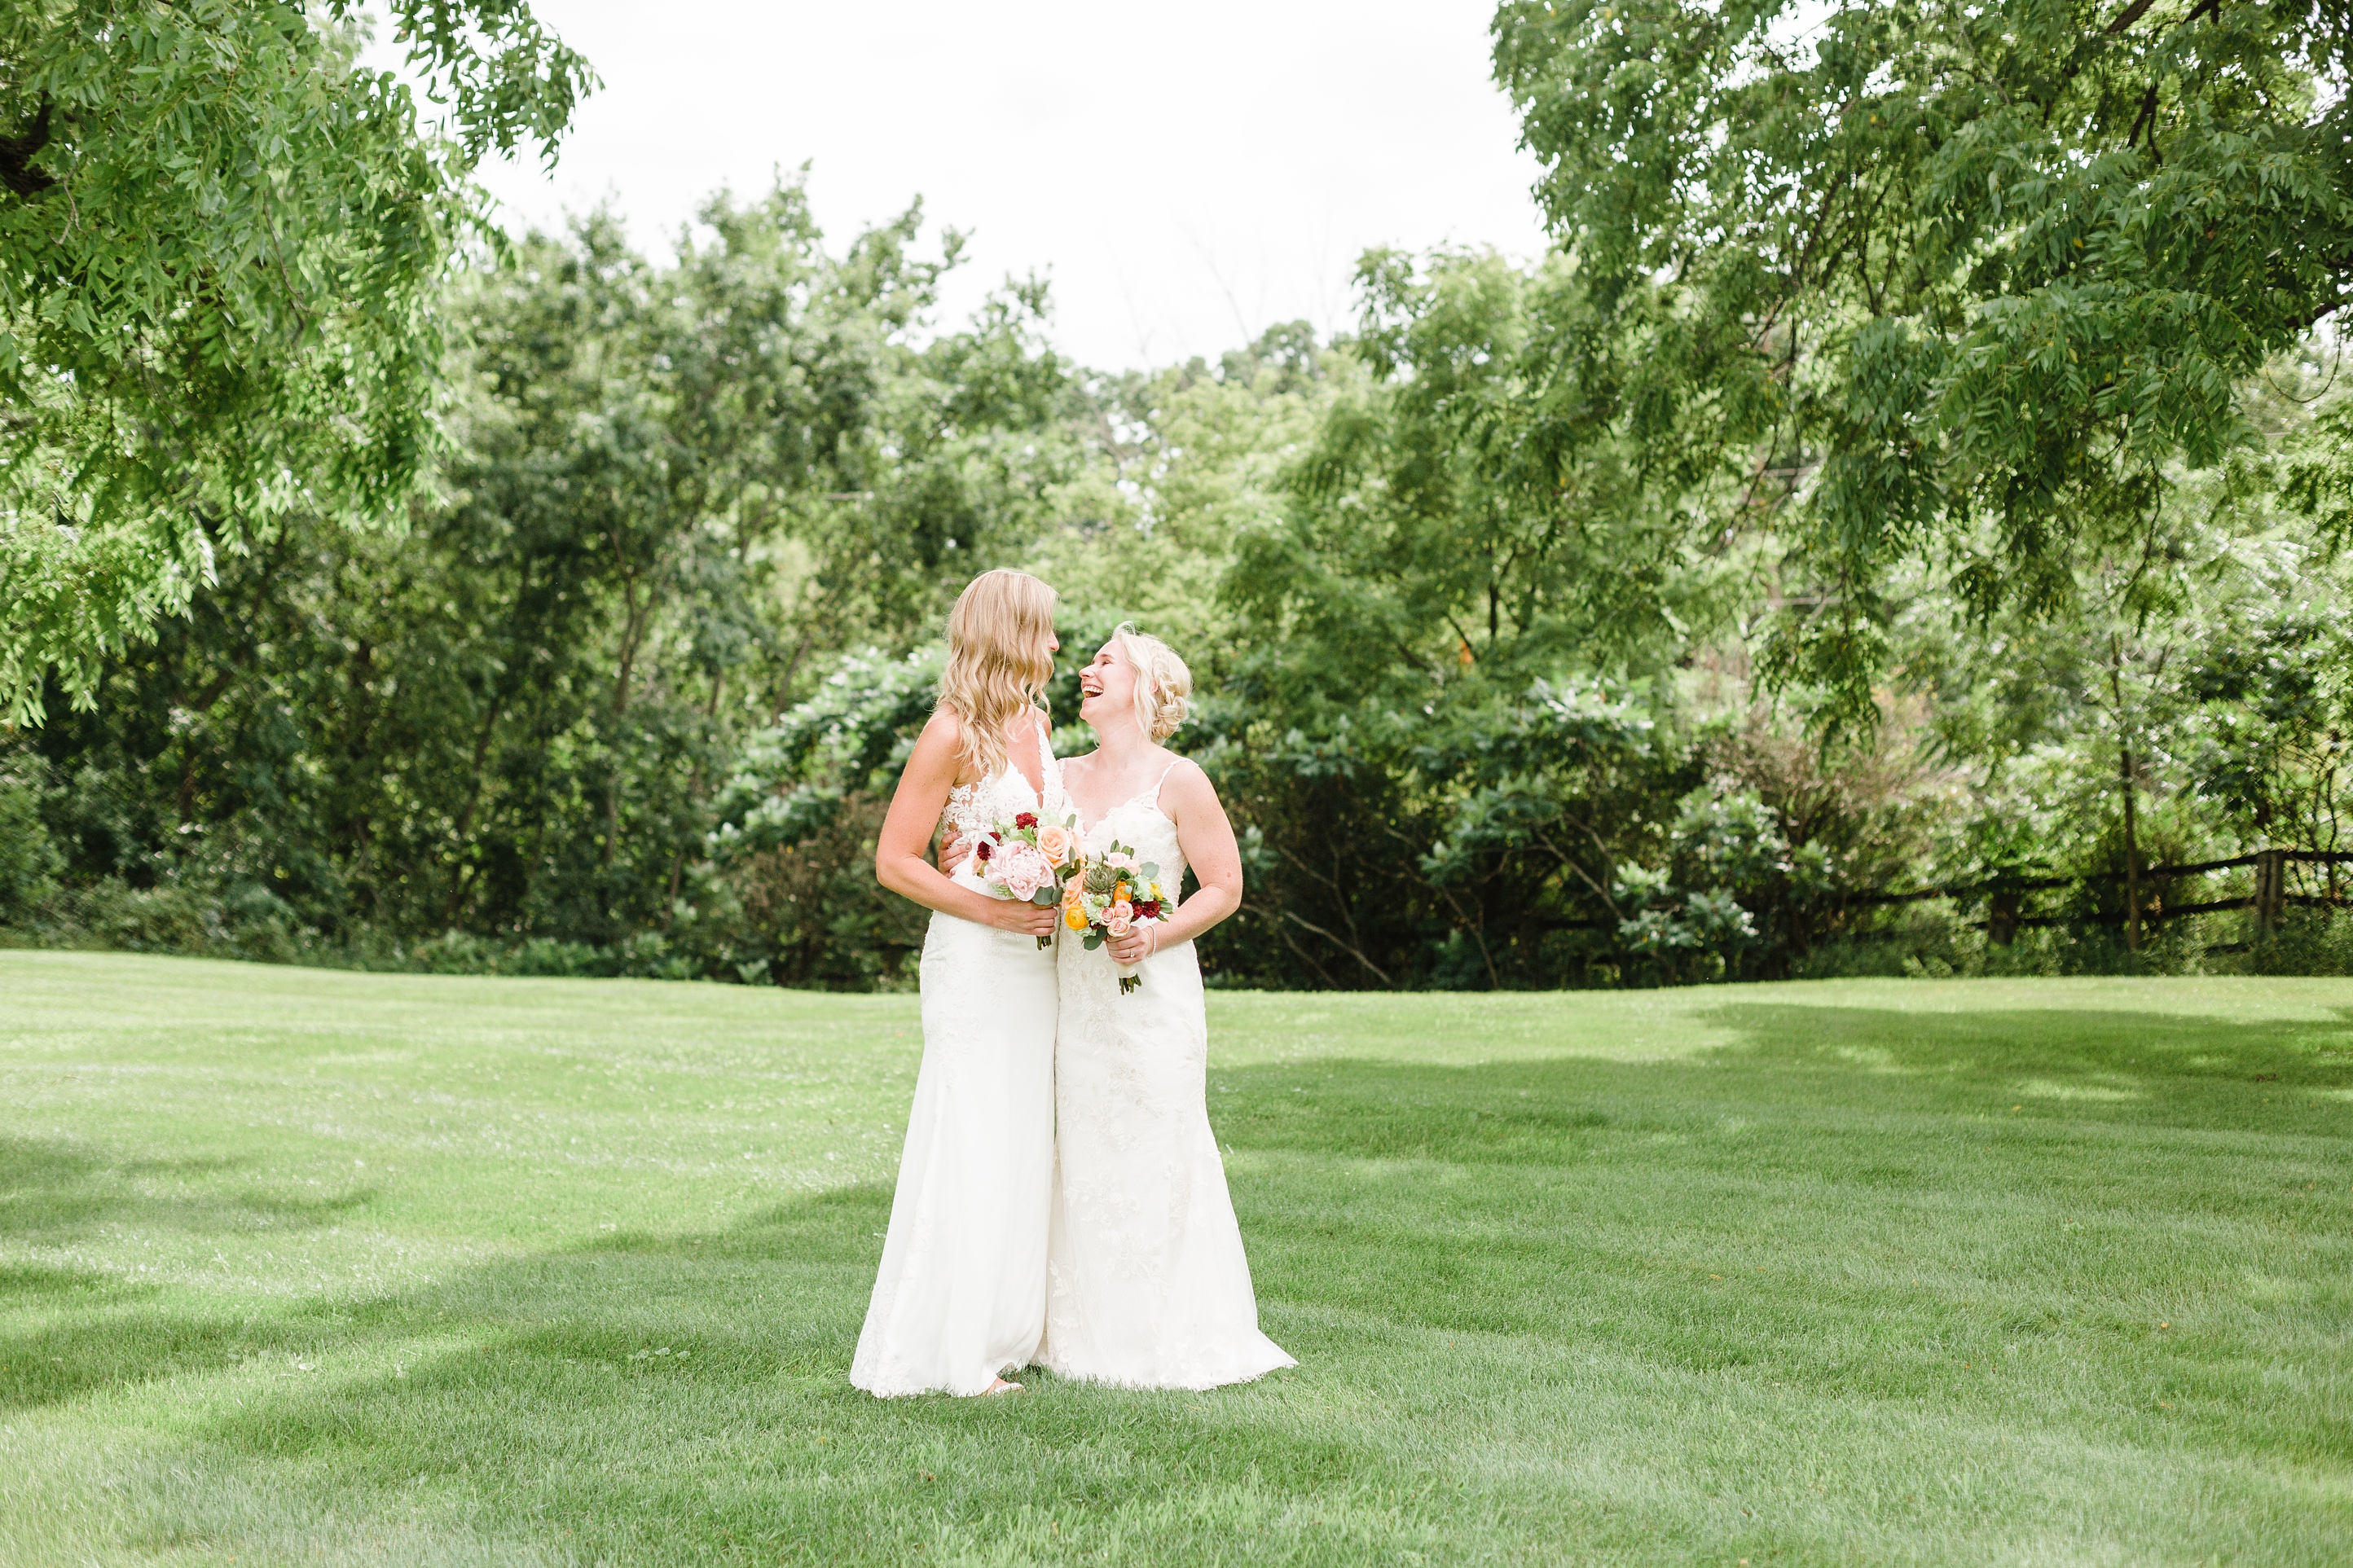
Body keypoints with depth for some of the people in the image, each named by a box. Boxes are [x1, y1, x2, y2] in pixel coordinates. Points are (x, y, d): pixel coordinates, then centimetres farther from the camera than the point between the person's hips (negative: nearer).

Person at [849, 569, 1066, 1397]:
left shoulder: (1037, 724, 13)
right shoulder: (953, 734, -11)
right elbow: (894, 862, -12)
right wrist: (991, 910, -19)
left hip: (1034, 958, 8)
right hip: (973, 958, -8)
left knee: (1022, 1144, 11)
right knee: (968, 1149, -6)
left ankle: (1004, 1333, 21)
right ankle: (942, 1352, 3)